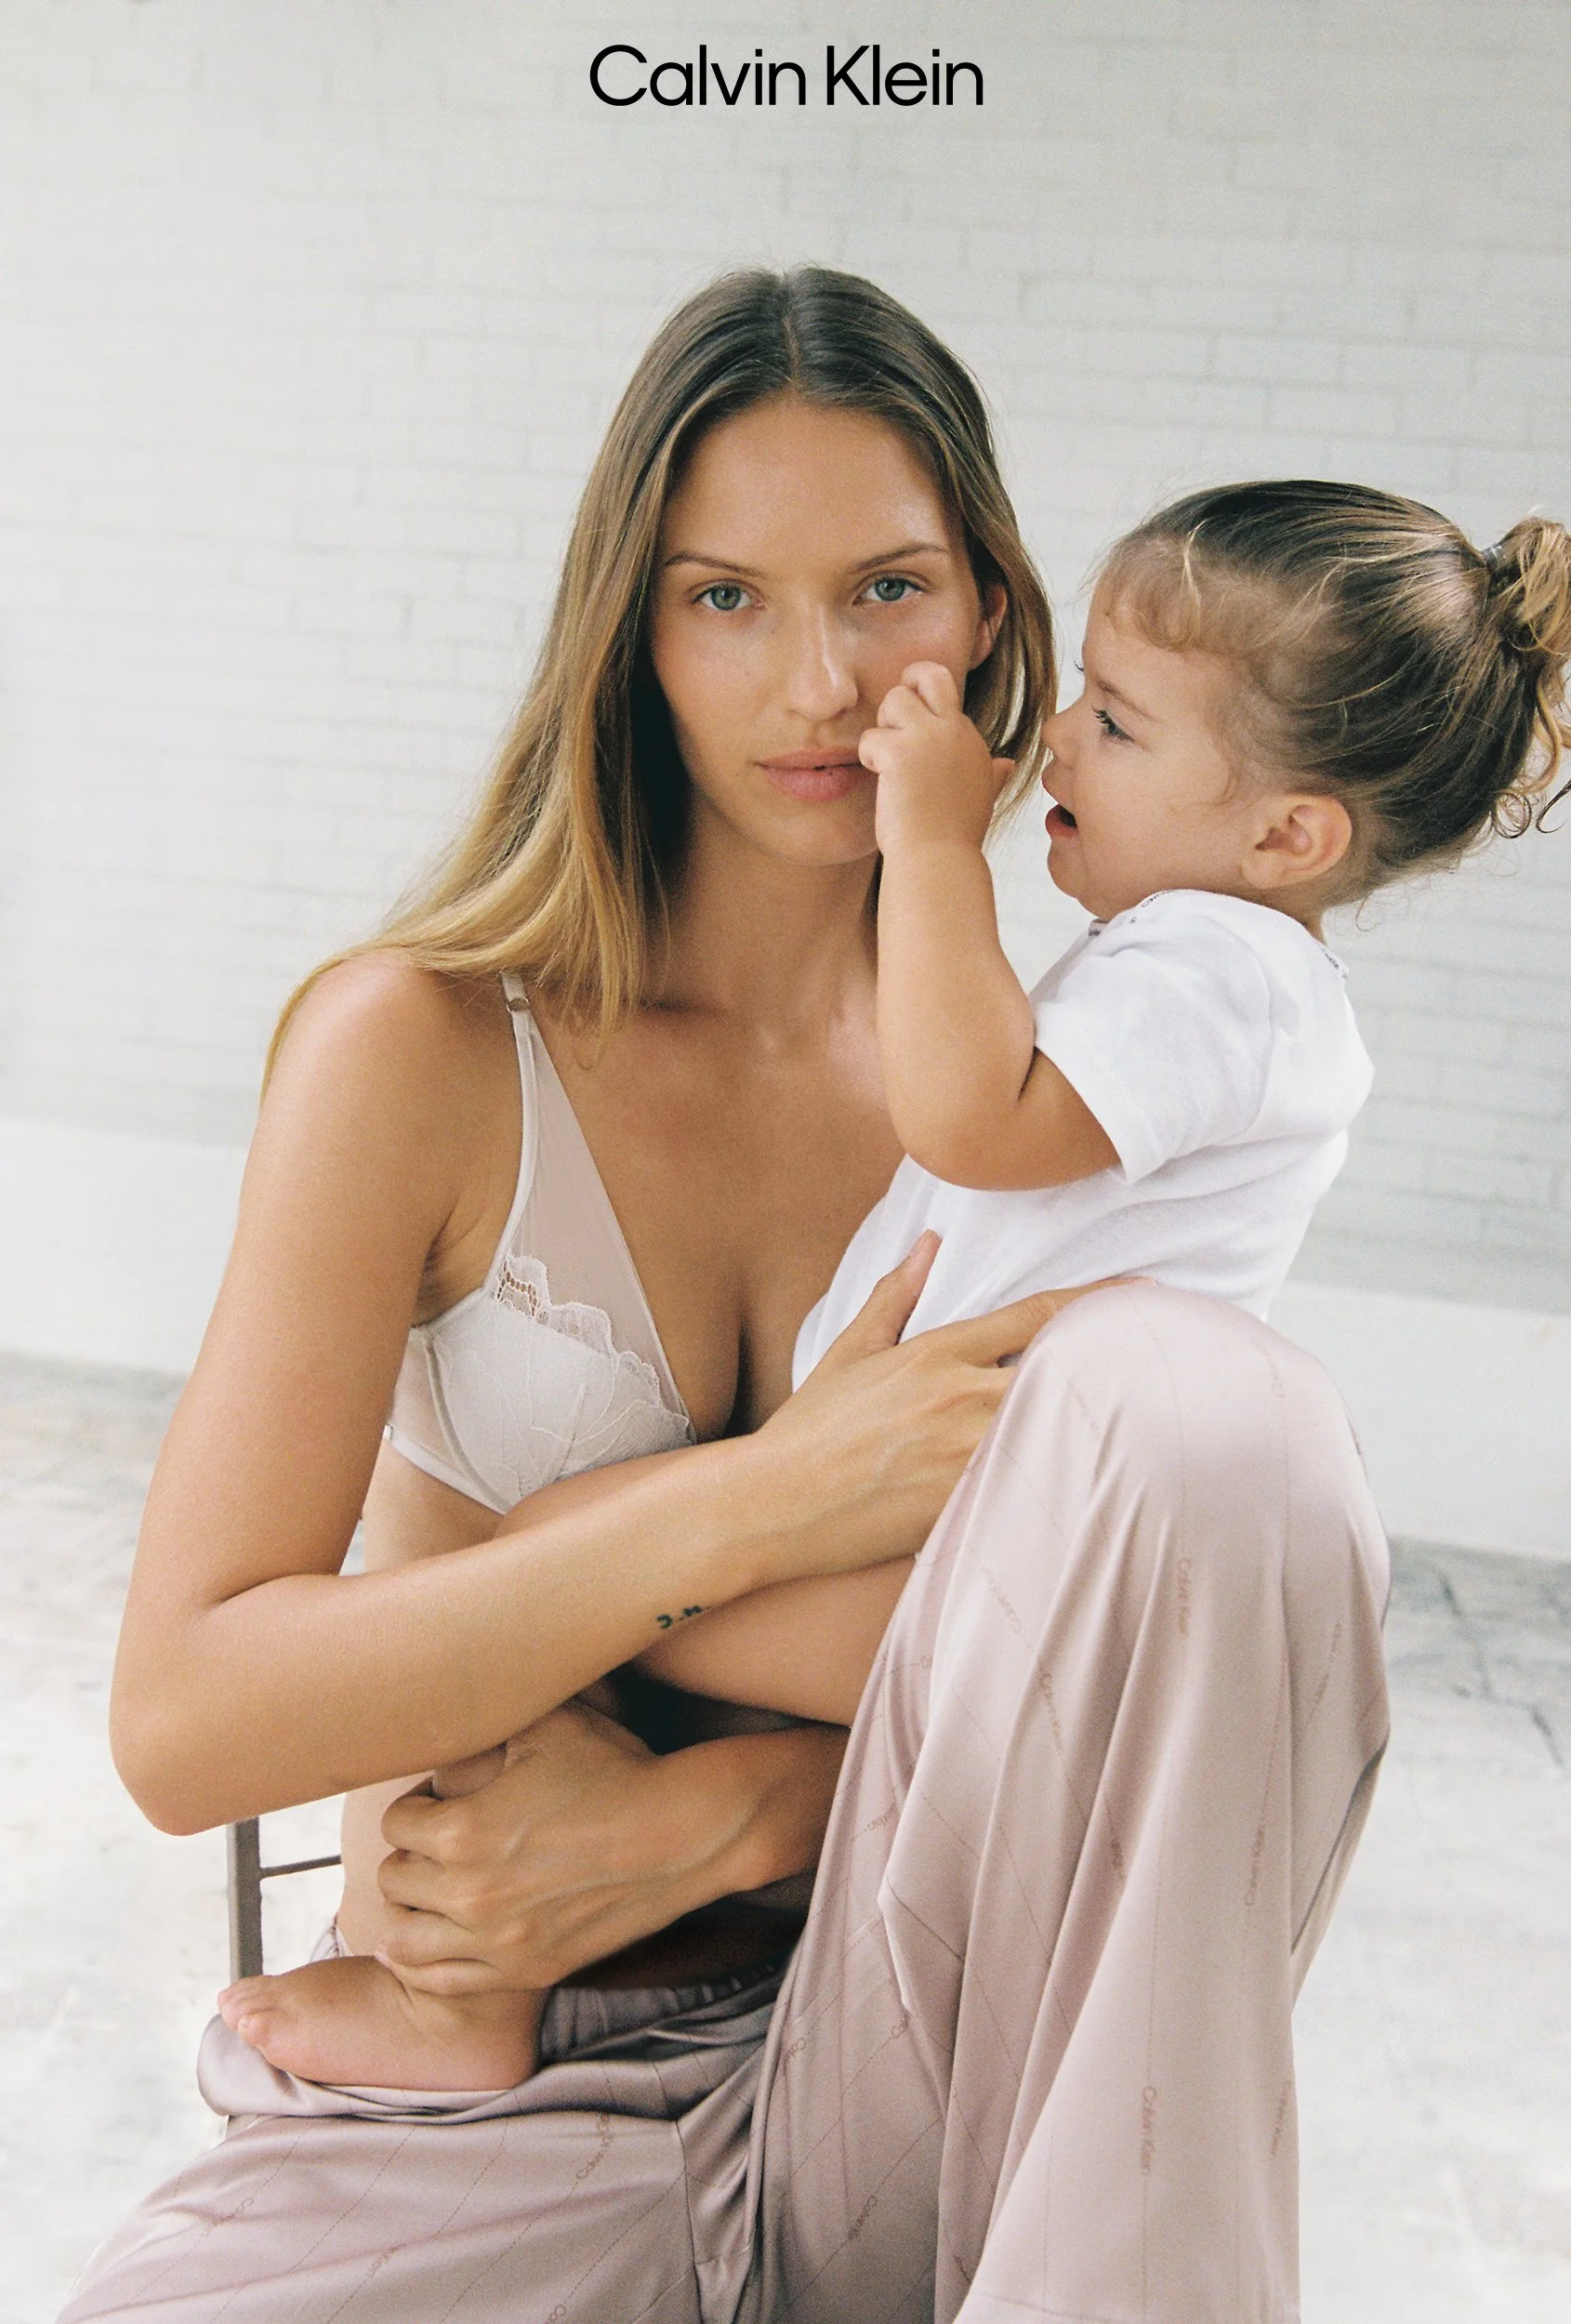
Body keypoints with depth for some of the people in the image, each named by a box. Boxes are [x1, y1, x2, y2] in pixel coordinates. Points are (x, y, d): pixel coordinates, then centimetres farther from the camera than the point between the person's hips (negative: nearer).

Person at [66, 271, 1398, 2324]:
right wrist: (761, 1498, -23)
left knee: (1202, 1394, -23)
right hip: (483, 2089, -2)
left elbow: (1113, 1674, 2)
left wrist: (706, 1815, -16)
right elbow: (182, 1719, -13)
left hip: (891, 2070, 3)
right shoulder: (422, 1045, -8)